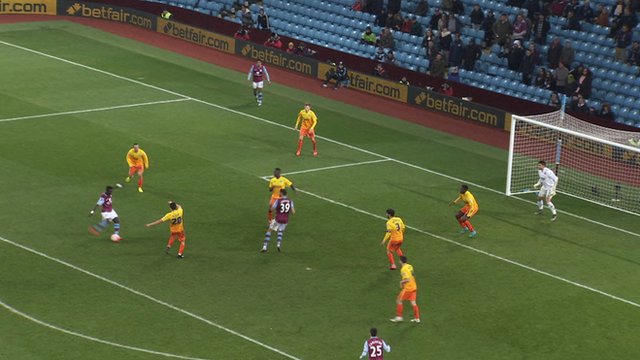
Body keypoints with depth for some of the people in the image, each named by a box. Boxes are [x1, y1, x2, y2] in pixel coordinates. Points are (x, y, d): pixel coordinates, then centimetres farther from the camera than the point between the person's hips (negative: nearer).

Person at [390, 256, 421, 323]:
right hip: (414, 287, 8)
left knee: (399, 301, 7)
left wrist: (401, 282, -9)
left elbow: (407, 280, -27)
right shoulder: (410, 266, 5)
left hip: (407, 288, -8)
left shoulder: (403, 269, -21)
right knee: (413, 303, 12)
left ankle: (399, 317, 11)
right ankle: (417, 318, 13)